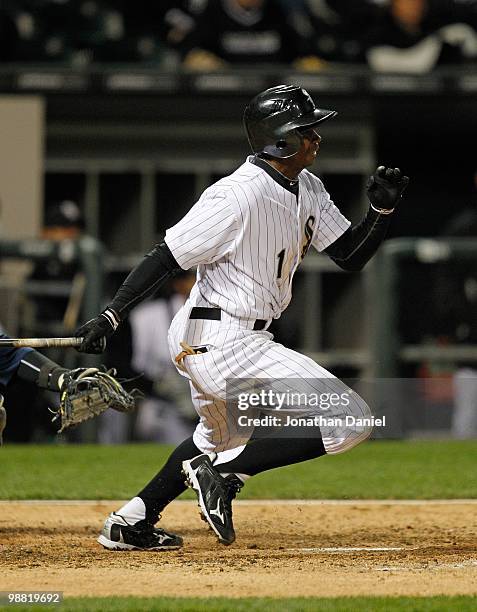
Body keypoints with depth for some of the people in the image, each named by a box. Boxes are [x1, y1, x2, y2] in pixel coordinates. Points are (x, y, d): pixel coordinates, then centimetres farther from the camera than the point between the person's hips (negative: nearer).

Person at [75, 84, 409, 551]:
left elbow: (350, 255, 11)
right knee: (349, 420, -15)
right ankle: (224, 474, -11)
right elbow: (166, 257, -19)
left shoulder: (306, 188, 7)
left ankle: (130, 522, 38)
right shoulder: (239, 196, -21)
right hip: (220, 343, -11)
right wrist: (110, 317, -22)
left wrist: (382, 209, -5)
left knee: (223, 436, 35)